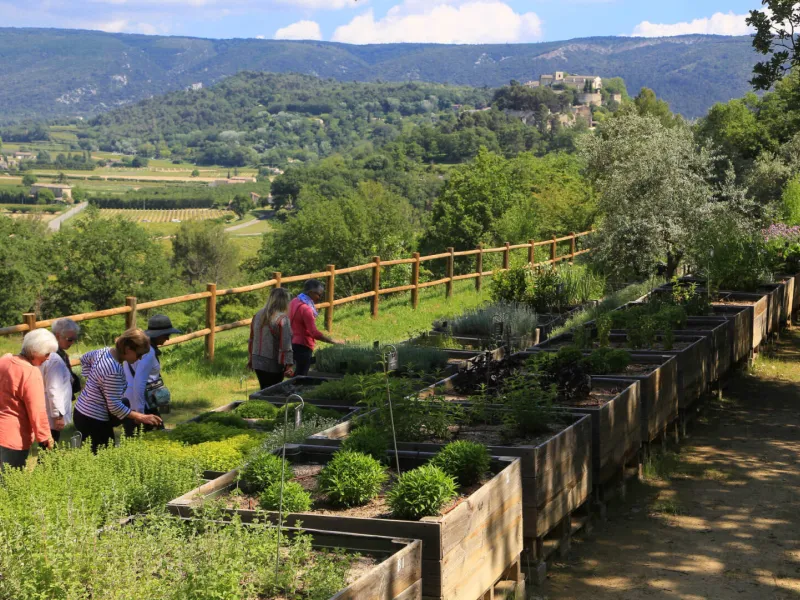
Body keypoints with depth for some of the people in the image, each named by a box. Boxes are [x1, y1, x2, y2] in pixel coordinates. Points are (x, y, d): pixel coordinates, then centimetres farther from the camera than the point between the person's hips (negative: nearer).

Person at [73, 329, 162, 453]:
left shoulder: (104, 351, 1)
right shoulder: (114, 371, -26)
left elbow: (85, 359, 24)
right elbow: (114, 406, -24)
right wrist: (141, 417, -19)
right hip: (93, 421, -10)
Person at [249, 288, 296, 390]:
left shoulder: (258, 315, 5)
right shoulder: (282, 319, -17)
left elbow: (252, 339, 14)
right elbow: (285, 345, -19)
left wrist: (251, 358, 24)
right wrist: (289, 365, -16)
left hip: (257, 362, 7)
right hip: (273, 365, -7)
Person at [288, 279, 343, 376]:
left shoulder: (295, 302, 6)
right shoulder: (306, 309, -23)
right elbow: (315, 333, -29)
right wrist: (333, 341, -25)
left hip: (293, 344, 10)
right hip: (303, 347, -10)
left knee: (297, 375, 17)